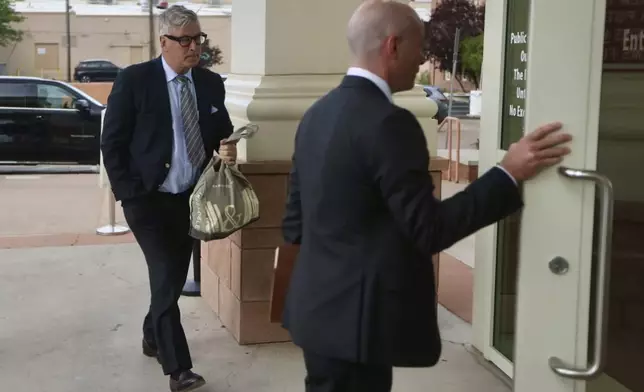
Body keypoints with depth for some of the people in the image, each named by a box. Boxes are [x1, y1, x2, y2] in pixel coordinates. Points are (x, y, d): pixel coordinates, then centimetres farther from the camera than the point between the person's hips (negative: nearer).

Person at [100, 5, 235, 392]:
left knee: (176, 276, 16)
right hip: (149, 199, -5)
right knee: (166, 279, -7)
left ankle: (153, 338, 40)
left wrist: (228, 148, -9)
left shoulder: (211, 83, 4)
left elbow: (221, 130, 15)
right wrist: (128, 193, -12)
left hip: (193, 198, 5)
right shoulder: (134, 80, -10)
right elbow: (112, 142, -7)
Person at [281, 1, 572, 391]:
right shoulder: (388, 122, -21)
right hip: (358, 319, -9)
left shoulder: (317, 113, 7)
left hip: (318, 308, 9)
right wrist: (509, 174, -16)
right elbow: (428, 229, -20)